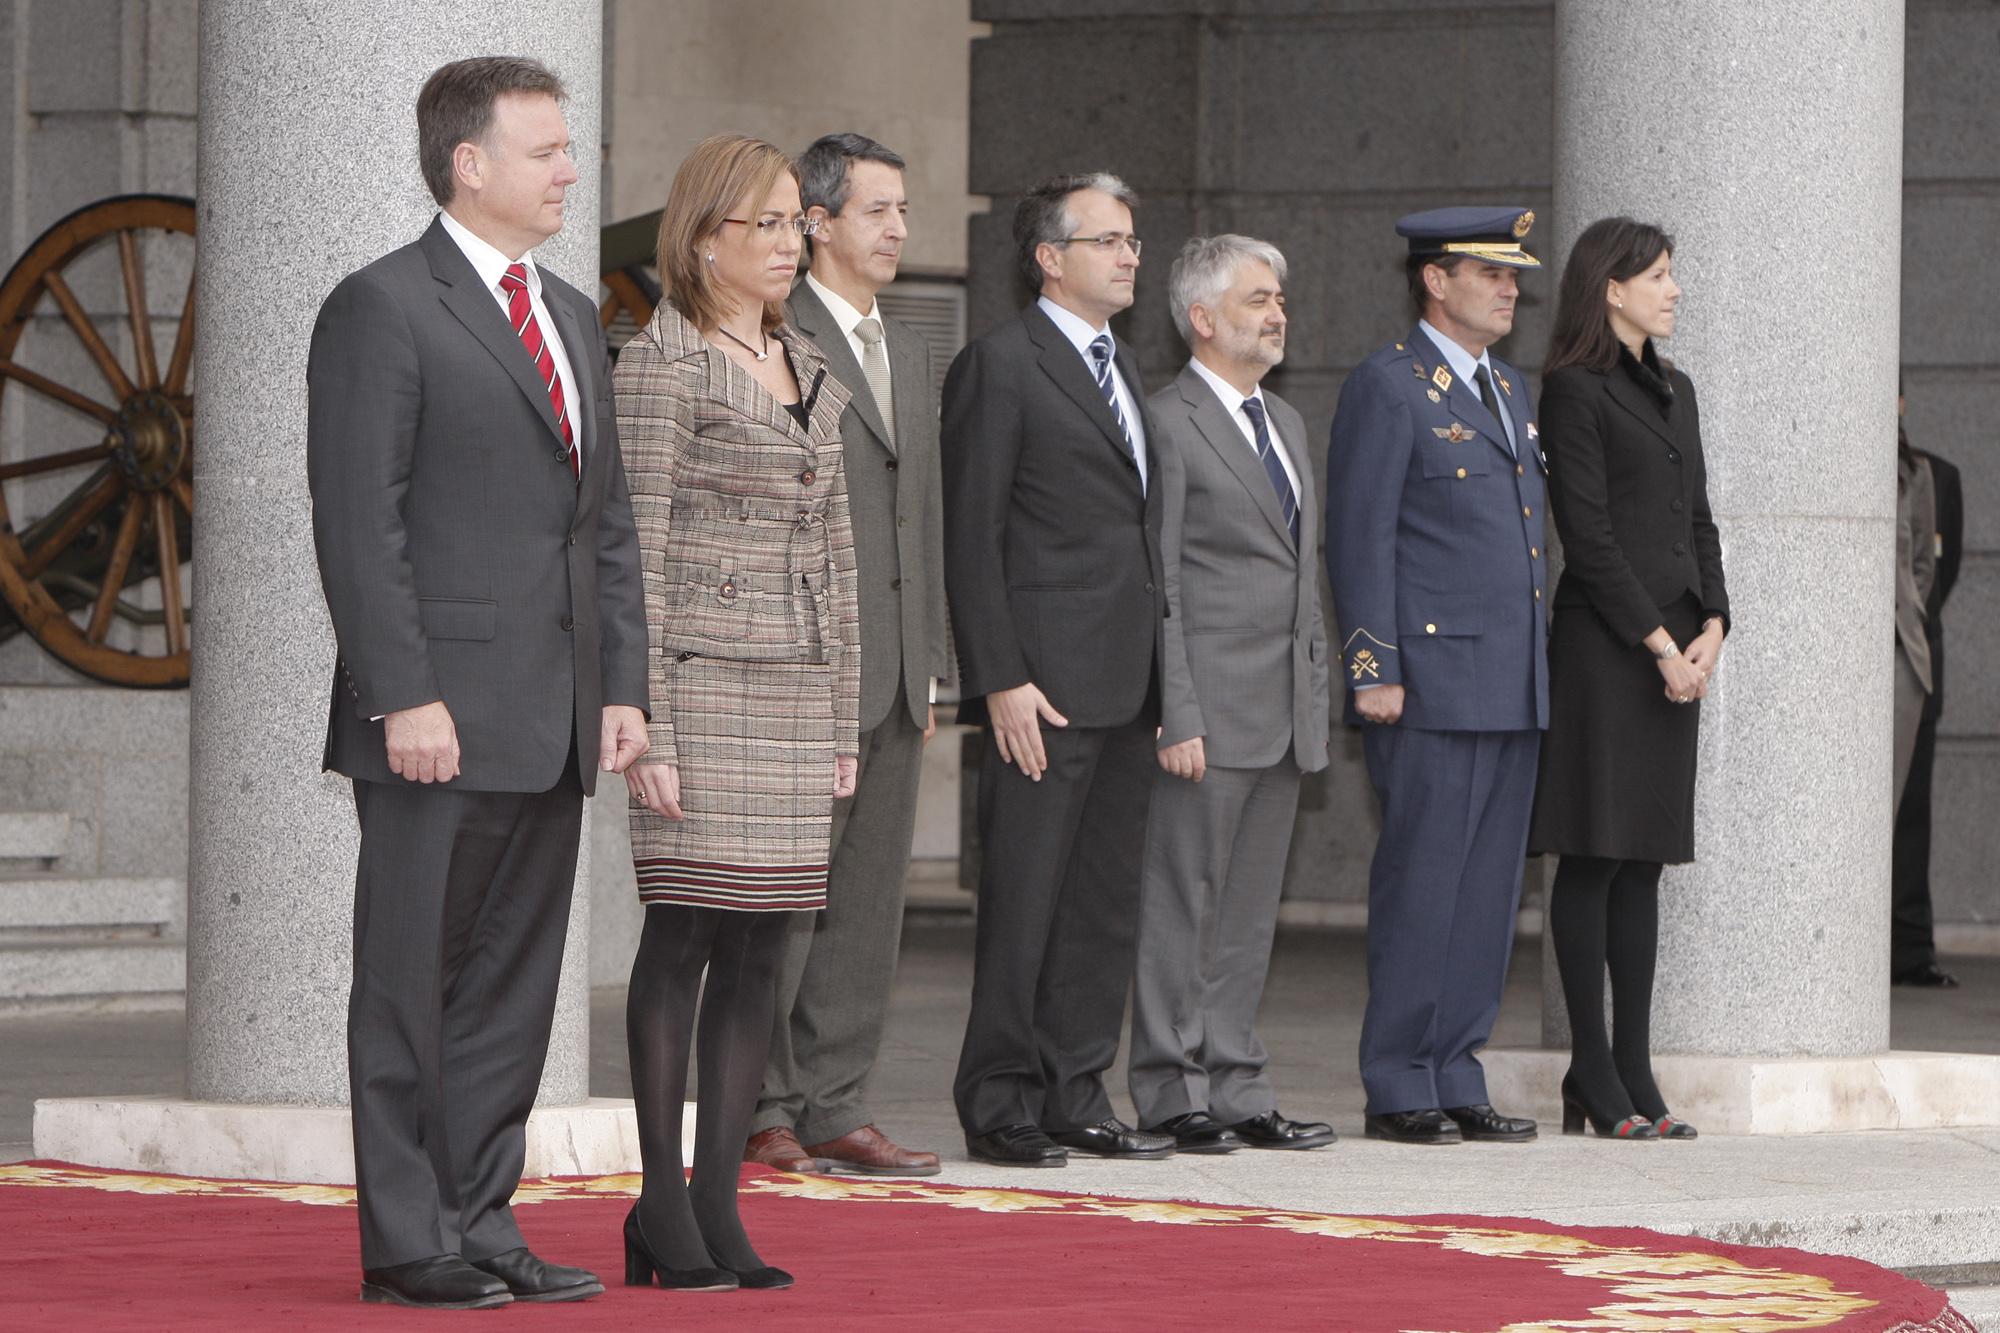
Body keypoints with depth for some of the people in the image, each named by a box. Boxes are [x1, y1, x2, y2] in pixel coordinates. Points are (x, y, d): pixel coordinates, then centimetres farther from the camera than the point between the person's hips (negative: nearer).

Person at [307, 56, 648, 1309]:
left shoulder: (575, 318, 18)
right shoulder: (381, 309, -7)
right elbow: (358, 523, -12)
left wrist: (622, 684, 10)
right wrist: (404, 698, -18)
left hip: (554, 729, 8)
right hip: (441, 721, -8)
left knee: (515, 984, 10)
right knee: (412, 985, -2)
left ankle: (480, 1220, 16)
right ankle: (408, 1242, 2)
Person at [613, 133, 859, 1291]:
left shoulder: (813, 373, 17)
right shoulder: (662, 366, -5)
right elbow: (639, 555, -9)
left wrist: (844, 719, 16)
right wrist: (646, 729, -14)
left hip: (797, 694, 7)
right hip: (702, 683, -7)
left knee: (760, 948, 4)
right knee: (685, 935, -6)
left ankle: (719, 1202, 7)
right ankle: (664, 1206, -1)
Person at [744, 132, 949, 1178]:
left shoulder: (909, 352, 19)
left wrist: (929, 665, 18)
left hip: (892, 677, 8)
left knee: (869, 904, 8)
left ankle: (833, 1106, 11)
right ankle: (761, 1111, 2)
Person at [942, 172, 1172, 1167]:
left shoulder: (1121, 366, 20)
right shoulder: (1000, 364, -6)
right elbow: (972, 535, -10)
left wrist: (1157, 671, 15)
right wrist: (1002, 678, -16)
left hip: (1126, 679, 8)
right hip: (1046, 681, -8)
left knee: (1106, 903, 9)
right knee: (1024, 901, -5)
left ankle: (1076, 1098, 14)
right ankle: (999, 1106, 0)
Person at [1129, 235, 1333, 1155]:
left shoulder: (1285, 422, 19)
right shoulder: (1168, 423, -8)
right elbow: (1158, 585, -11)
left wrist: (1316, 700, 16)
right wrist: (1177, 718, -16)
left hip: (1284, 714, 8)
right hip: (1211, 709, -8)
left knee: (1250, 912, 10)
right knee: (1181, 905, -3)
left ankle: (1235, 1088, 14)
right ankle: (1169, 1090, 1)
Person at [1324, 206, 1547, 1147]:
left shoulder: (1509, 390, 19)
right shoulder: (1386, 388, -5)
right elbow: (1359, 538, -10)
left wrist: (1539, 666, 18)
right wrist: (1373, 671, -15)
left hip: (1513, 687, 8)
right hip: (1432, 683, -8)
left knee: (1488, 890, 8)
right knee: (1421, 883, -6)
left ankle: (1456, 1079, 12)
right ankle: (1398, 1090, -1)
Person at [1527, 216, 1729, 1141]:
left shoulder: (1674, 391, 18)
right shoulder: (1576, 389, -6)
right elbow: (1590, 535, -12)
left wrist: (1711, 628, 3)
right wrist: (1660, 644, -13)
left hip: (1676, 653, 8)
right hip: (1603, 647, -8)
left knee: (1646, 860, 7)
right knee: (1595, 856, -5)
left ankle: (1634, 1073, 9)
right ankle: (1594, 1078, -3)